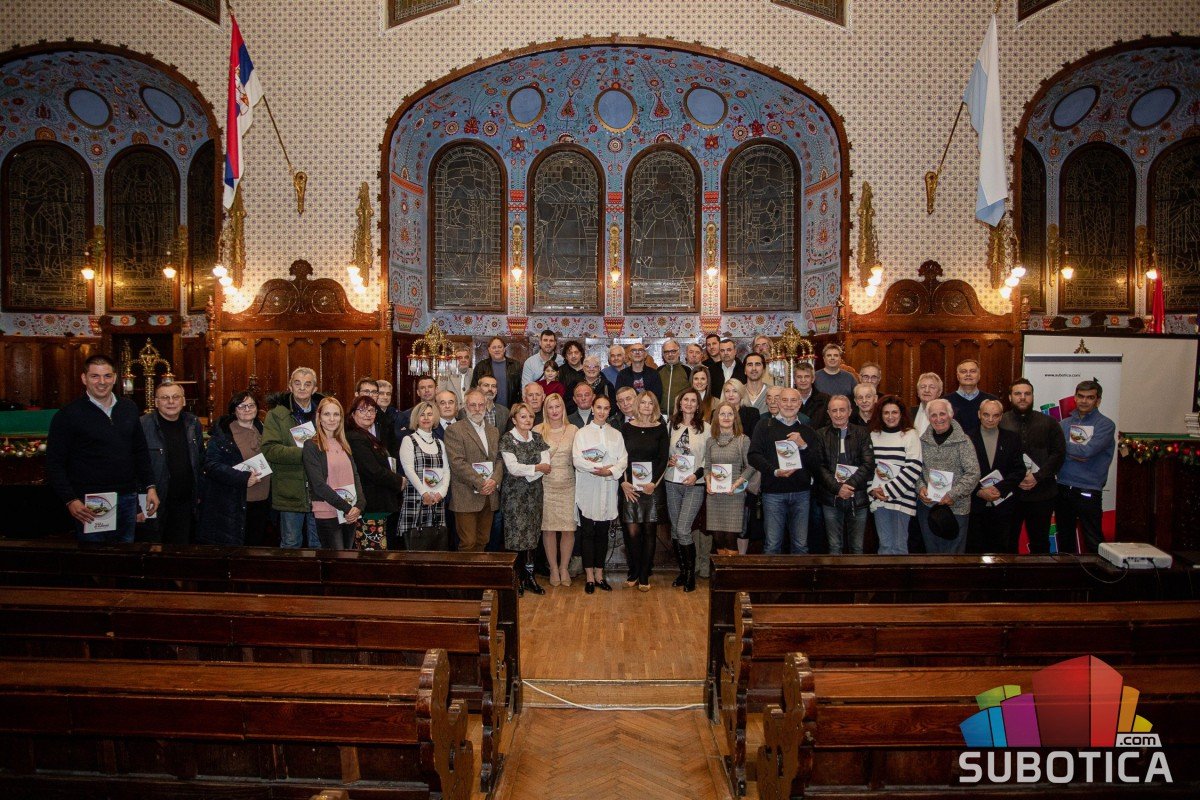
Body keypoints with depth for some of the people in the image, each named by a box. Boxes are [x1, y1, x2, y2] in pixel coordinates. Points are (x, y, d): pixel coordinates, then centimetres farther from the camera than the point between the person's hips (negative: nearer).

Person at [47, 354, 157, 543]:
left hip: (127, 499, 5)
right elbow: (55, 464, -6)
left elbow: (141, 452, 17)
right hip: (90, 505, -4)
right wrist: (70, 500, -16)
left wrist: (150, 486, 9)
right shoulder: (67, 415, -5)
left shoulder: (129, 408, 9)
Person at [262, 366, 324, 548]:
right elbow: (269, 449, -12)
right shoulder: (276, 415, -1)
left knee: (319, 545, 13)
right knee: (291, 545, 9)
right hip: (291, 492, -2)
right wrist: (302, 452, -22)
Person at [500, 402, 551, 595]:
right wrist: (537, 468, -9)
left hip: (534, 493, 4)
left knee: (532, 534, 6)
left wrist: (526, 472, -12)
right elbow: (513, 468, -15)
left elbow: (546, 464, 0)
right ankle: (517, 579, 7)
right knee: (517, 534, -3)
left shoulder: (537, 438, 9)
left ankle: (529, 576, 14)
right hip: (514, 493, -4)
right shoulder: (507, 439, -6)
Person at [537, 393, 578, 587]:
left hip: (568, 485, 1)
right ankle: (554, 569, 16)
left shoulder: (573, 430, 6)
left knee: (569, 528, -1)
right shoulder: (538, 430, 3)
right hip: (546, 485, -1)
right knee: (548, 528, 2)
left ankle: (564, 568, 16)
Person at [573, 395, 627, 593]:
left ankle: (599, 574, 16)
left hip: (608, 489, 3)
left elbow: (623, 460, 3)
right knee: (587, 532, 0)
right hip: (587, 489, -2)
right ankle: (589, 577, 5)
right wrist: (599, 468, -17)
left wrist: (610, 471, -15)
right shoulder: (582, 433, 3)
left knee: (603, 533, 7)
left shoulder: (616, 434, 12)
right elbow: (577, 459, -9)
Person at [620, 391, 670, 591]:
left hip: (653, 486, 0)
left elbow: (663, 459, 0)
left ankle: (644, 576, 10)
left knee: (649, 531, 2)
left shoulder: (660, 429, 3)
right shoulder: (627, 428, 5)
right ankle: (634, 572, 13)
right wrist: (623, 482, -7)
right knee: (633, 531, -2)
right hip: (630, 486, 0)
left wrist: (654, 483, -10)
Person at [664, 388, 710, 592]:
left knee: (683, 530, -11)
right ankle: (682, 570, 22)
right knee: (675, 530, 8)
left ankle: (691, 574, 4)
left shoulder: (705, 427, -2)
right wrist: (668, 460, -5)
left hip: (694, 485, -4)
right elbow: (664, 451, 16)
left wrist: (697, 474, -12)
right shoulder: (672, 425, 7)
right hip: (672, 482, 4)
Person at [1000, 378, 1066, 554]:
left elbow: (1059, 453, 1)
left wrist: (1037, 477, -11)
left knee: (1040, 543, 11)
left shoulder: (1049, 423, 7)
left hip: (1042, 494, 1)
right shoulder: (1000, 423, 1)